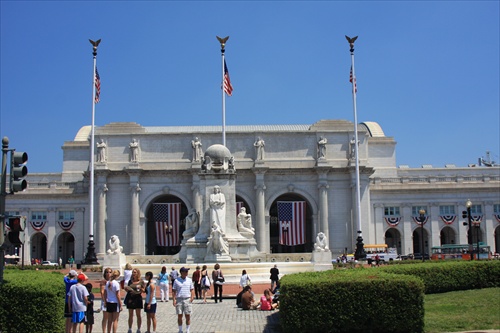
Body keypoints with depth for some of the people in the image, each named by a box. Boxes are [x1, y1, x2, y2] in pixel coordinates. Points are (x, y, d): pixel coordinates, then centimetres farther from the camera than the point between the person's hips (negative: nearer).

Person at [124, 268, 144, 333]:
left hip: (138, 299, -2)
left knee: (138, 315, 4)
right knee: (130, 315, 8)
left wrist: (140, 288, -19)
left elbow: (143, 291, 1)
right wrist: (126, 288, -8)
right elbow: (127, 290, 13)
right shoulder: (130, 281, 7)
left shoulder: (141, 281, -1)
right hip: (130, 299, 3)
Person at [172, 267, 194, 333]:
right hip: (179, 300, -1)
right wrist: (174, 300, -6)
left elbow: (192, 290, 10)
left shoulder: (189, 280, 7)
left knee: (188, 316, 1)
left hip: (187, 299, 1)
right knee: (179, 316, 4)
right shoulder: (176, 280, 2)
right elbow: (174, 291, 3)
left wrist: (192, 297, -5)